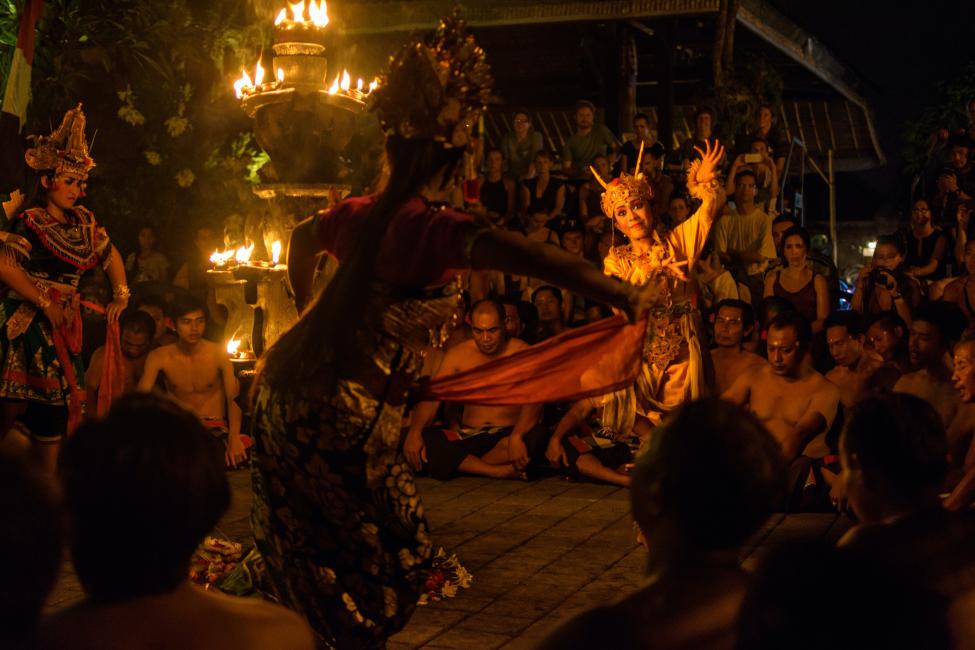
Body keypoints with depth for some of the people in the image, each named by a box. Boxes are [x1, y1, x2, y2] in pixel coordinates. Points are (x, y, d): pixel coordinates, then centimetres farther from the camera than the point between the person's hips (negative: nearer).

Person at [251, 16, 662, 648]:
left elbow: (301, 239, 31)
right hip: (347, 412, -8)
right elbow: (511, 251, -37)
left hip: (289, 384, 8)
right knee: (393, 553, 7)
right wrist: (620, 293, -42)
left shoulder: (360, 213, 8)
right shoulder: (432, 227, -17)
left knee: (307, 538, 24)